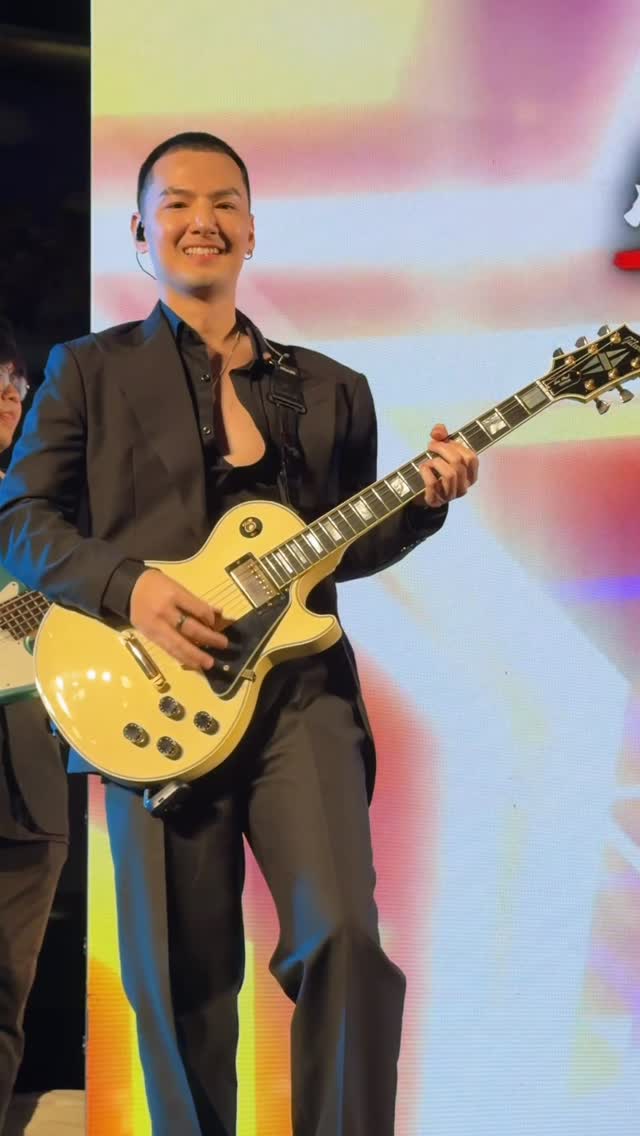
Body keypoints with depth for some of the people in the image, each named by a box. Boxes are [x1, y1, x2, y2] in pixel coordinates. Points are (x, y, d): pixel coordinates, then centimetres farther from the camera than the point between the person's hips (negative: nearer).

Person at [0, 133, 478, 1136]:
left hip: (301, 687, 2)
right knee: (183, 984, 1)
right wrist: (127, 586, -13)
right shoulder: (89, 369, 11)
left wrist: (425, 500, 0)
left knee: (346, 938, -15)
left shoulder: (329, 387, 18)